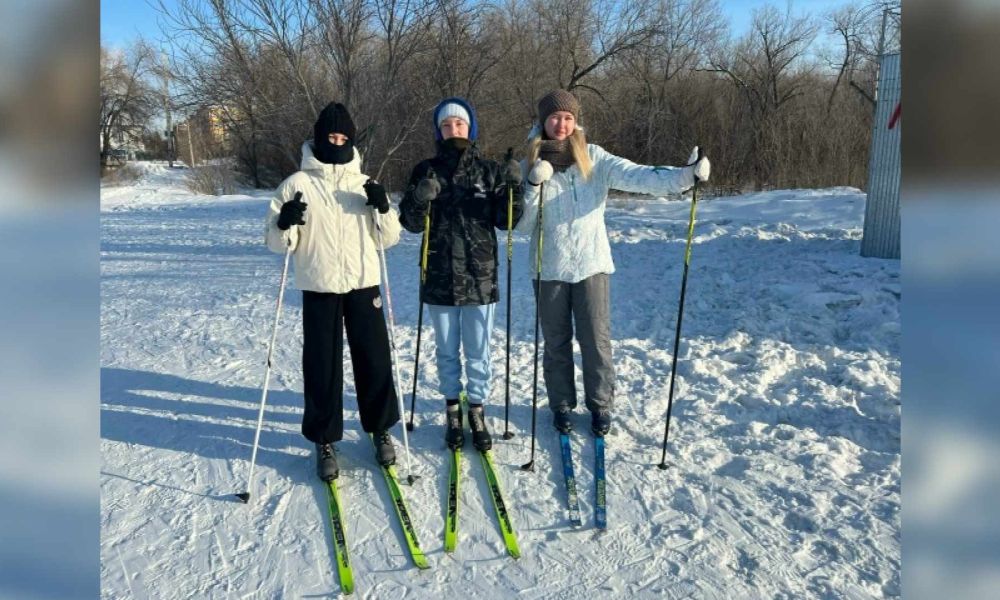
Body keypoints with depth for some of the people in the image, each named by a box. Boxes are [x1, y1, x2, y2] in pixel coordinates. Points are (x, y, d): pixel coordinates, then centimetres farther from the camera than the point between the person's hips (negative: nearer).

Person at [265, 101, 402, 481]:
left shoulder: (364, 183, 9)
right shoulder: (297, 183, 2)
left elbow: (390, 238, 7)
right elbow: (278, 243, 1)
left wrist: (383, 208, -11)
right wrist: (285, 224, -20)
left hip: (364, 285, 2)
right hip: (319, 289, -2)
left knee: (374, 361, 8)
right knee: (322, 367, 3)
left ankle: (381, 429, 27)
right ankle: (325, 440, 20)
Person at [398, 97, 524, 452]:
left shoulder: (489, 170, 2)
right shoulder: (426, 171, 3)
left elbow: (505, 221, 0)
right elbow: (411, 224, 1)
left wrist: (513, 188, -15)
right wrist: (418, 201, -19)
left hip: (480, 276, -1)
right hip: (439, 277, 1)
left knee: (478, 352, 8)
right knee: (447, 351, 12)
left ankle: (477, 412, 22)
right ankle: (452, 411, 27)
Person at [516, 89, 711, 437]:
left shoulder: (593, 158, 0)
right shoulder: (531, 165, 3)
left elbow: (637, 176, -14)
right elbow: (522, 224, -2)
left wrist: (686, 174, -28)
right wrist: (534, 184, -17)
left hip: (592, 264, -1)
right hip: (549, 268, 1)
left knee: (596, 340, 4)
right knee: (556, 343, 11)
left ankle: (601, 406, 22)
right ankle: (561, 405, 28)